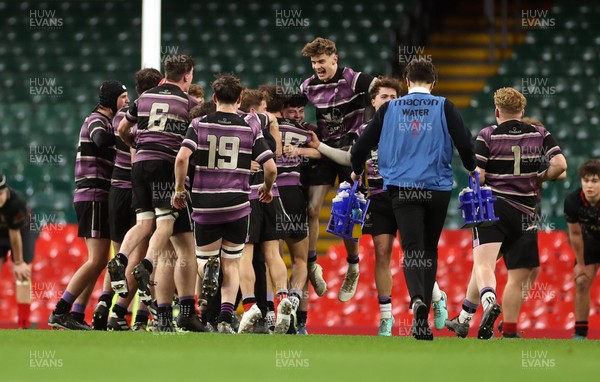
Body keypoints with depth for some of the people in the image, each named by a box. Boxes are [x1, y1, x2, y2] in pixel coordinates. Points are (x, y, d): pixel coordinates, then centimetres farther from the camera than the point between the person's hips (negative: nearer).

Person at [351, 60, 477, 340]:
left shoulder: (389, 109, 6)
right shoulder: (444, 107, 2)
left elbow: (363, 144, 9)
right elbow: (464, 142, -4)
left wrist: (356, 170, 28)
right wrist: (471, 169, 16)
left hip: (402, 188, 0)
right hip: (438, 188, 0)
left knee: (412, 250, -6)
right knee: (430, 249, 14)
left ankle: (417, 299, -35)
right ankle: (422, 319, 15)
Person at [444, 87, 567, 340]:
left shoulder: (488, 135, -1)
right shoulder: (540, 134, 8)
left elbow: (477, 177, -8)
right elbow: (560, 165, -4)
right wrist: (539, 179, 14)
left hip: (493, 206, -4)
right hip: (524, 213, 4)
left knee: (483, 265, -14)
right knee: (486, 264, 18)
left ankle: (489, 303, -45)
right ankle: (463, 320, 23)